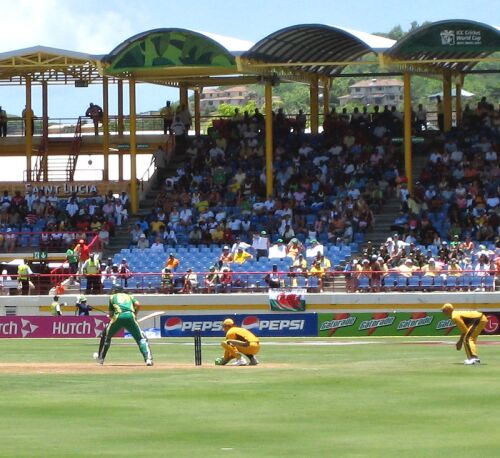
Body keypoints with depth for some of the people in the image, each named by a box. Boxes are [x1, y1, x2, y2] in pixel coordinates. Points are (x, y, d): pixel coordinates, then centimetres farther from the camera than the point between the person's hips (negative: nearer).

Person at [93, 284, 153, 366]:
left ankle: (100, 357, 29)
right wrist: (135, 315, 20)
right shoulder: (129, 296, 28)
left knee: (106, 336, 22)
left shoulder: (112, 297, 26)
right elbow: (137, 304, 8)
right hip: (130, 316, 1)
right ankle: (148, 358, -15)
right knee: (141, 338, 5)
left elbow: (110, 314, 20)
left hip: (118, 316, -1)